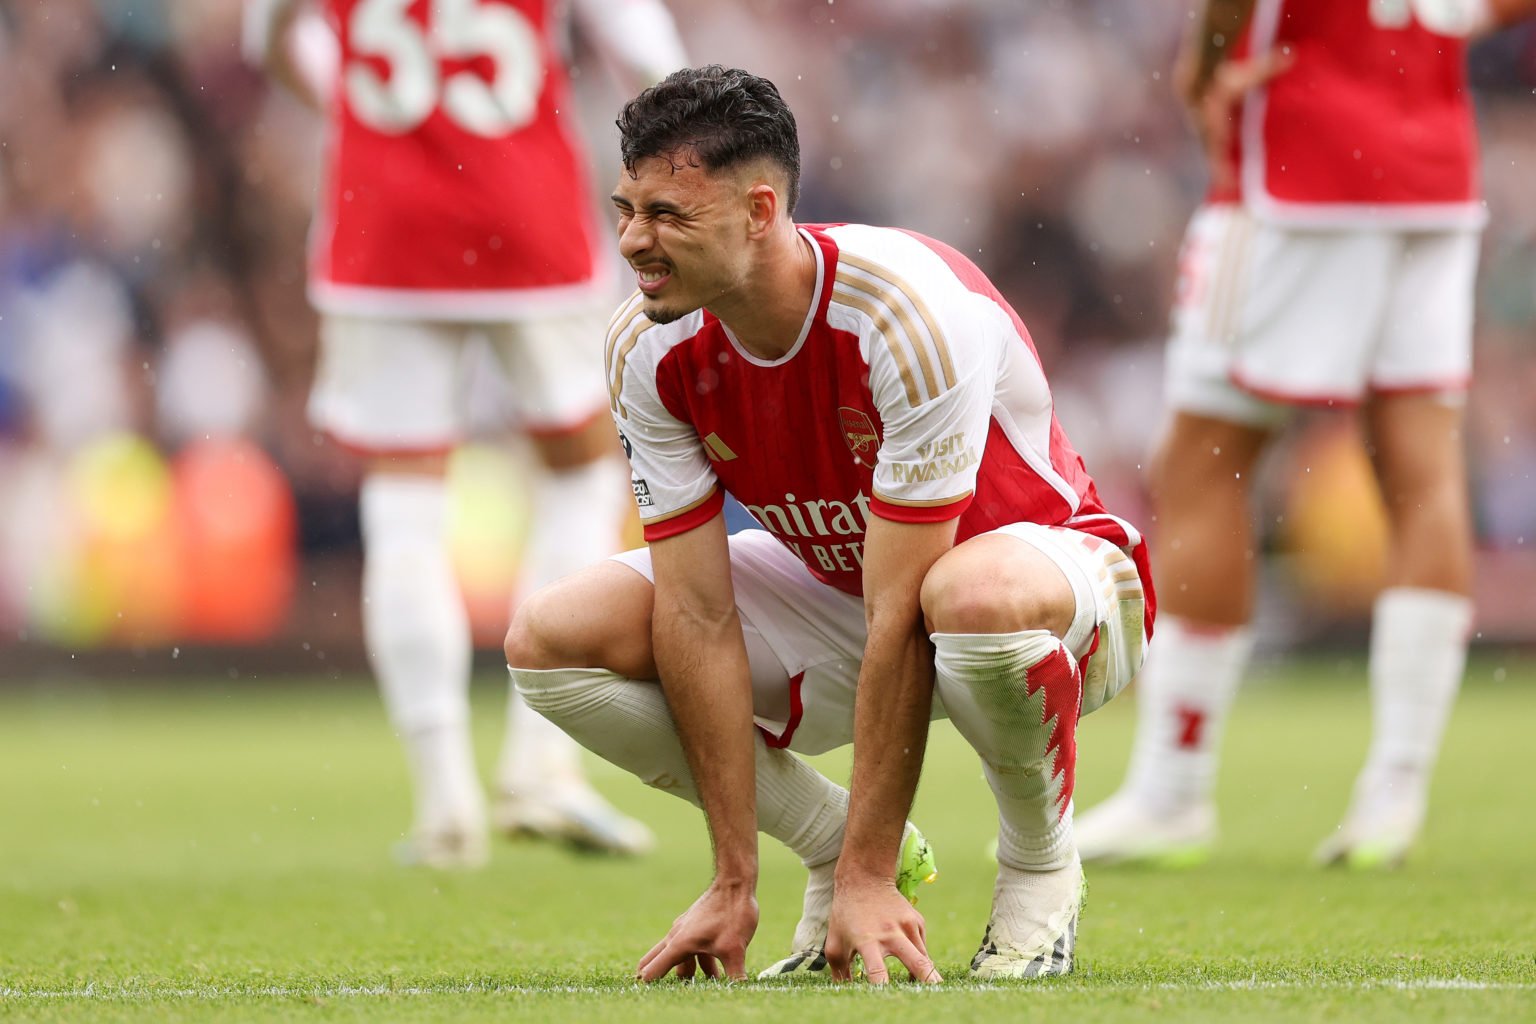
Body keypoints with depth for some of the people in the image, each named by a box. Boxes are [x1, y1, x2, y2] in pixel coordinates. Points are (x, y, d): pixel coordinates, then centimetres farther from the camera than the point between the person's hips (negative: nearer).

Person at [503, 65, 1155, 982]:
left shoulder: (912, 312, -33)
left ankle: (1041, 863, -12)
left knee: (978, 594, -44)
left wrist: (866, 878, -32)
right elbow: (698, 615, -15)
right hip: (837, 590, 6)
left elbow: (901, 620, -33)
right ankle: (833, 842, 3)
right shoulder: (649, 348, -15)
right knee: (551, 638, -15)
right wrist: (733, 882, -19)